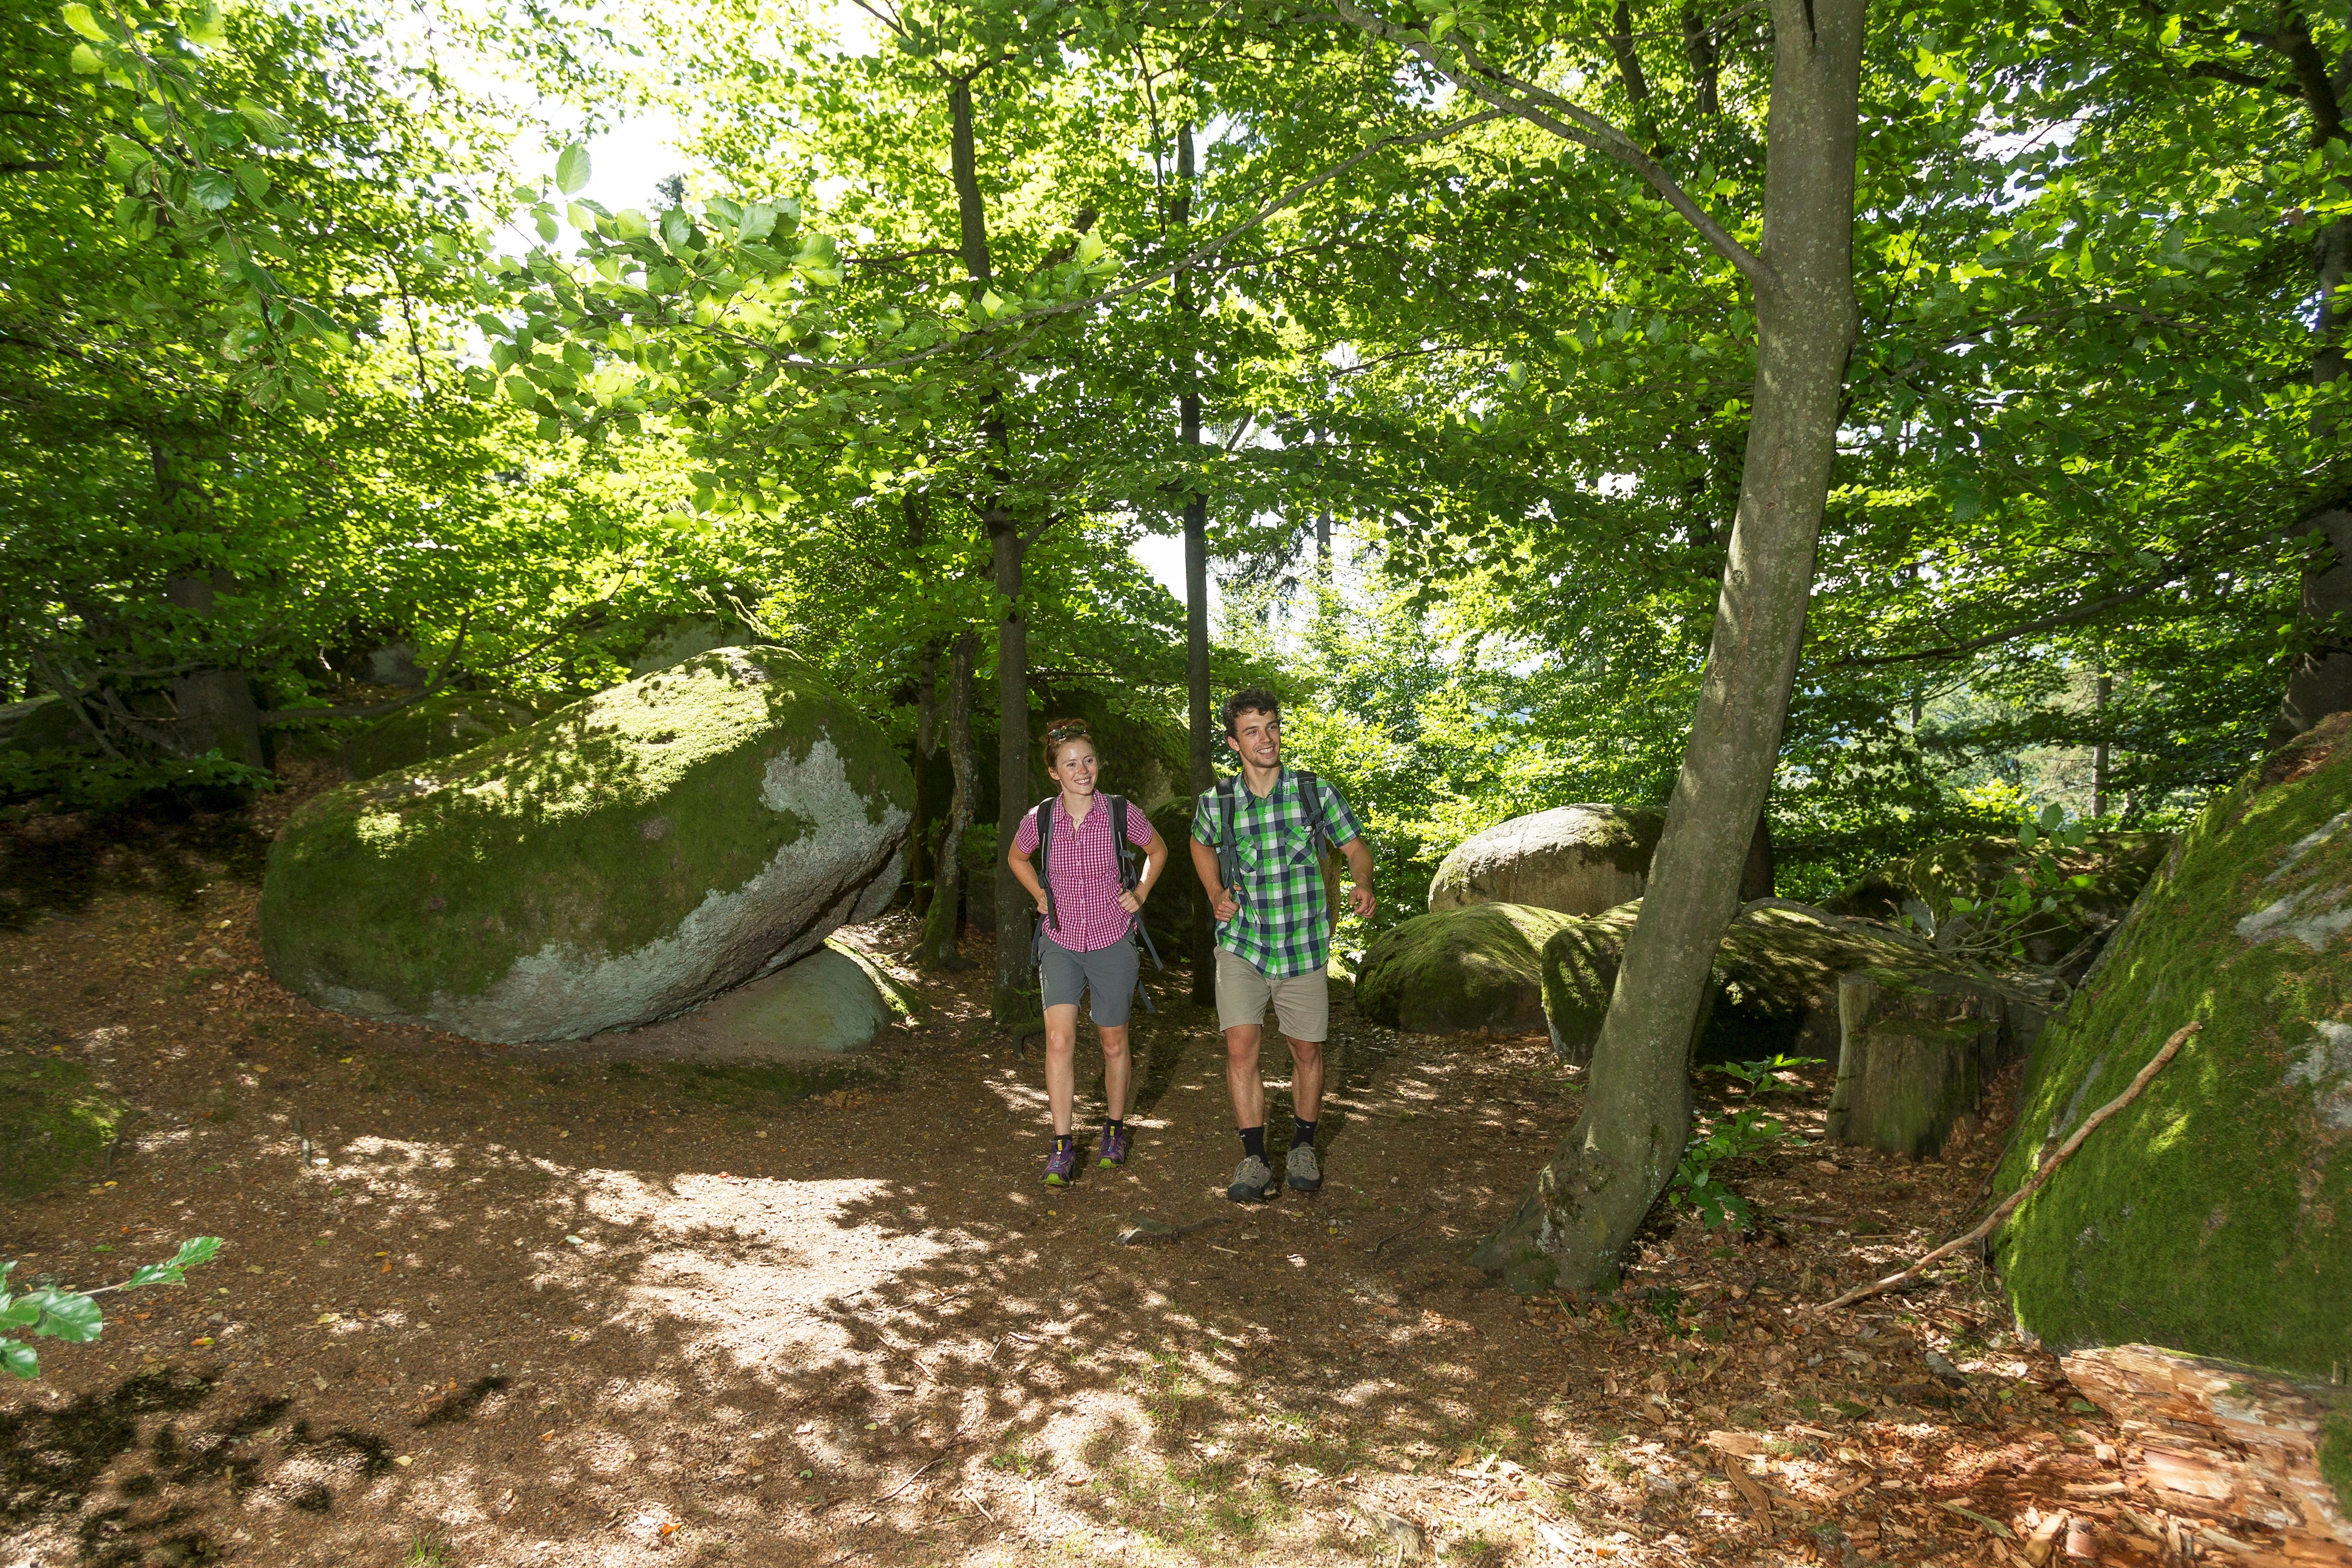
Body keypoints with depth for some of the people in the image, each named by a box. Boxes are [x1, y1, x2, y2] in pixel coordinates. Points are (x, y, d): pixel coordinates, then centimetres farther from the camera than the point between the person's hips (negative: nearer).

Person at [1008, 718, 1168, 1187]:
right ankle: (1062, 1146, -4)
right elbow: (1016, 857, 15)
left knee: (1113, 1044, 12)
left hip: (1112, 943, 0)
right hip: (1060, 942, 0)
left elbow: (1158, 851, 10)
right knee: (1059, 1040, -14)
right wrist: (1041, 897, 5)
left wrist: (1140, 895, 1)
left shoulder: (1121, 814, -11)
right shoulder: (1039, 819, -8)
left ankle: (1114, 1128, 34)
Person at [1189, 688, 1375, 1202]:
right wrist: (1216, 896, 3)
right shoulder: (1217, 803, -4)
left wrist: (1362, 885, -19)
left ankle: (1303, 1146, 32)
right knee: (1240, 1047, -11)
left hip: (1303, 948, 0)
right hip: (1241, 946, 0)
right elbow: (1202, 845, 18)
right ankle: (1255, 1160, 3)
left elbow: (1355, 848, 3)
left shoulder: (1316, 793, -8)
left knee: (1307, 1050, 10)